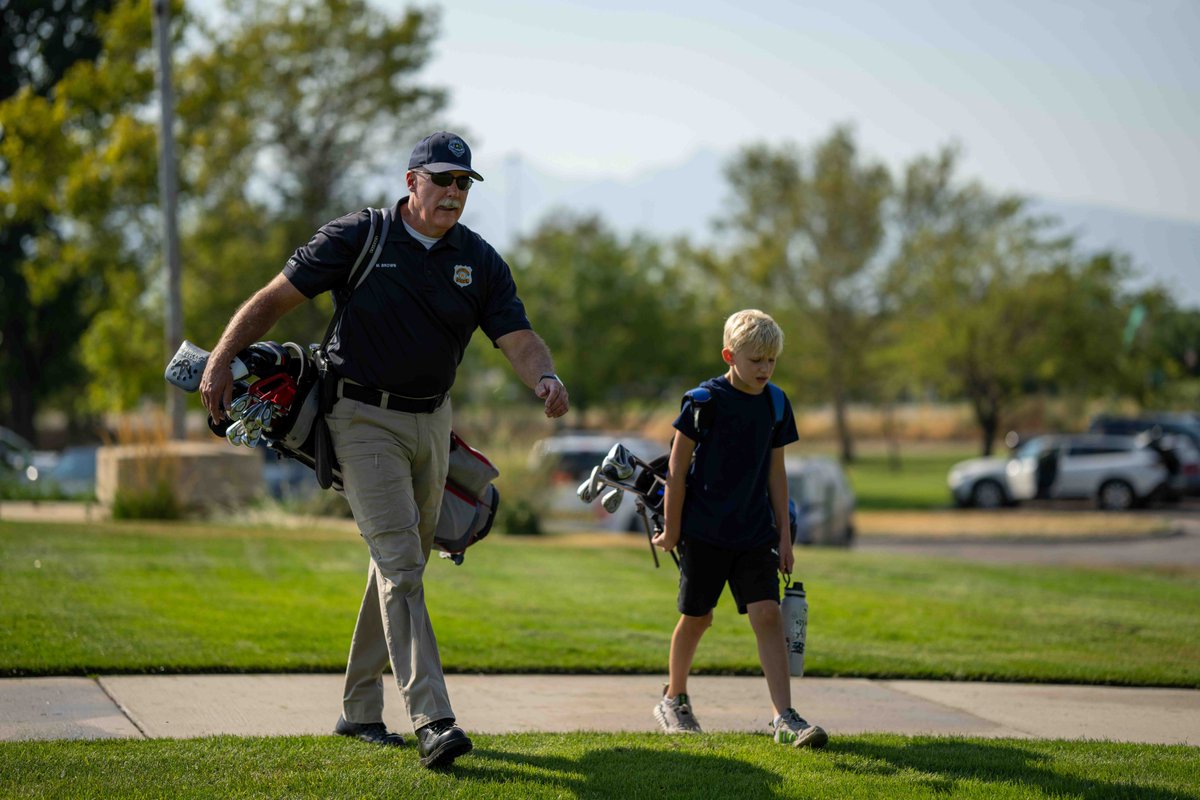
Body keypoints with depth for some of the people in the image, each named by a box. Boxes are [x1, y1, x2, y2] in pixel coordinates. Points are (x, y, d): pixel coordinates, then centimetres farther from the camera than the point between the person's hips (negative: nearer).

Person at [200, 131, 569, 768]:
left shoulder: (480, 260, 2)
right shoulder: (358, 237, -9)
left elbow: (518, 338, -6)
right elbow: (277, 296, -5)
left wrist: (545, 379, -28)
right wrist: (221, 360, -13)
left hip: (431, 423, 6)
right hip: (364, 420, -6)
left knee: (401, 565, 13)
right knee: (400, 565, -15)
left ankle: (360, 709, 26)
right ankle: (431, 721, -24)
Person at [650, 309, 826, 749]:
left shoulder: (775, 403, 5)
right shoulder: (704, 401, -10)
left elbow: (776, 472, 12)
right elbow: (677, 469, -6)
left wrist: (784, 535, 10)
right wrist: (671, 530, -4)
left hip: (755, 533, 3)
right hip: (704, 531, -3)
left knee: (768, 615, -8)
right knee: (696, 617, 7)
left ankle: (785, 717, -13)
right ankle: (674, 699, 30)